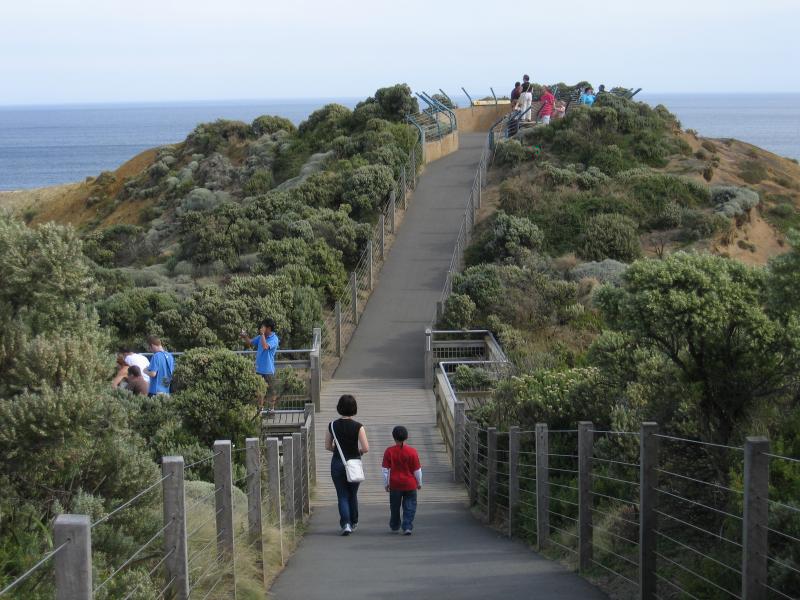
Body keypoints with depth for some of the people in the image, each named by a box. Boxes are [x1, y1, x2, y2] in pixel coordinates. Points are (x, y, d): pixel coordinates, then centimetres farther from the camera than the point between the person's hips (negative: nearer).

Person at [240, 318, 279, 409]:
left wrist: (262, 334, -22)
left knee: (270, 390, 4)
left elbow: (265, 346, -30)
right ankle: (260, 407, 24)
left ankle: (272, 408, 16)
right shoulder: (261, 337, 7)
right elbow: (251, 342, 16)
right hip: (259, 368, 7)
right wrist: (245, 336, -2)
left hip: (268, 369, -7)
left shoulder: (274, 339, -15)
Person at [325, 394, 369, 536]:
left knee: (342, 496, 4)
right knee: (353, 495, 18)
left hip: (337, 463, 0)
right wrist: (359, 451, 7)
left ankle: (346, 524, -12)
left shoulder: (332, 425, -4)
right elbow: (366, 448, -14)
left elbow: (328, 447, 4)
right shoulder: (358, 427, -10)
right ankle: (353, 523, 29)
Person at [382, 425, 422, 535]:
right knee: (409, 507, 5)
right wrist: (419, 483, 10)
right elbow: (417, 470, -3)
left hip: (394, 484, 1)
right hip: (410, 484, -1)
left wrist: (386, 484, 6)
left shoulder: (389, 451, -7)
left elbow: (385, 469, -4)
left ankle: (394, 527, 27)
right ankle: (407, 527, -6)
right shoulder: (412, 452, -8)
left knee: (395, 507, 15)